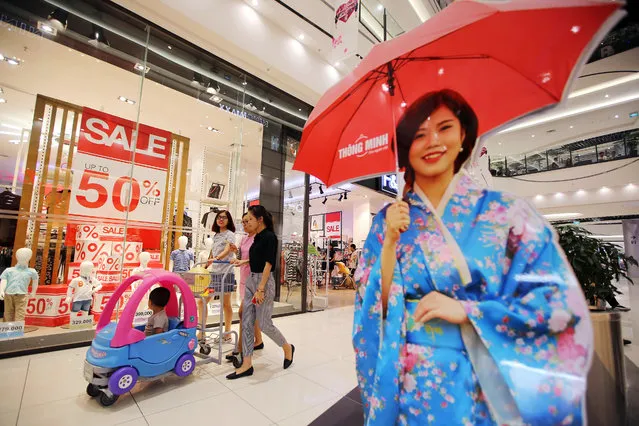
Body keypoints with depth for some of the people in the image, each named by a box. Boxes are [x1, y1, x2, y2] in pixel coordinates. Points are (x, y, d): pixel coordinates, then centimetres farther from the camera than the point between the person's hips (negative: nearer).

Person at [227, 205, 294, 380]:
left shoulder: (269, 237, -13)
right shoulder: (258, 237, 12)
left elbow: (268, 264, -19)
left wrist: (261, 289, -22)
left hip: (263, 281, -9)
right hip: (251, 280, 9)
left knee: (264, 324, 1)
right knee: (246, 323, 9)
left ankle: (287, 348, 26)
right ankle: (247, 365, 19)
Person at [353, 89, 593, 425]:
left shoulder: (504, 211, -7)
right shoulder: (388, 220, -3)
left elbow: (560, 301, -7)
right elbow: (374, 306, -5)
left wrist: (466, 311, -16)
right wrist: (390, 241, -18)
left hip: (484, 387, 0)